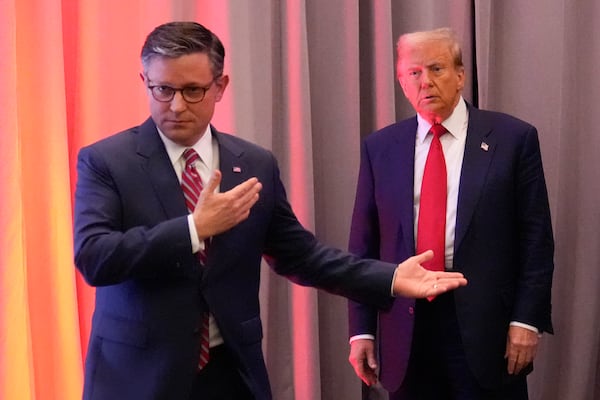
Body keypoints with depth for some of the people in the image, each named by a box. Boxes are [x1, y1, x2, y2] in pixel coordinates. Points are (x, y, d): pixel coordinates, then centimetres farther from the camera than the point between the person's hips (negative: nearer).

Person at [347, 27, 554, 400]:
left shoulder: (513, 138, -1)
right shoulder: (380, 147, 6)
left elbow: (536, 238, -2)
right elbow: (364, 243, 6)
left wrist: (527, 319, -8)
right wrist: (362, 329, 3)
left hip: (485, 322, -2)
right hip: (406, 325, 2)